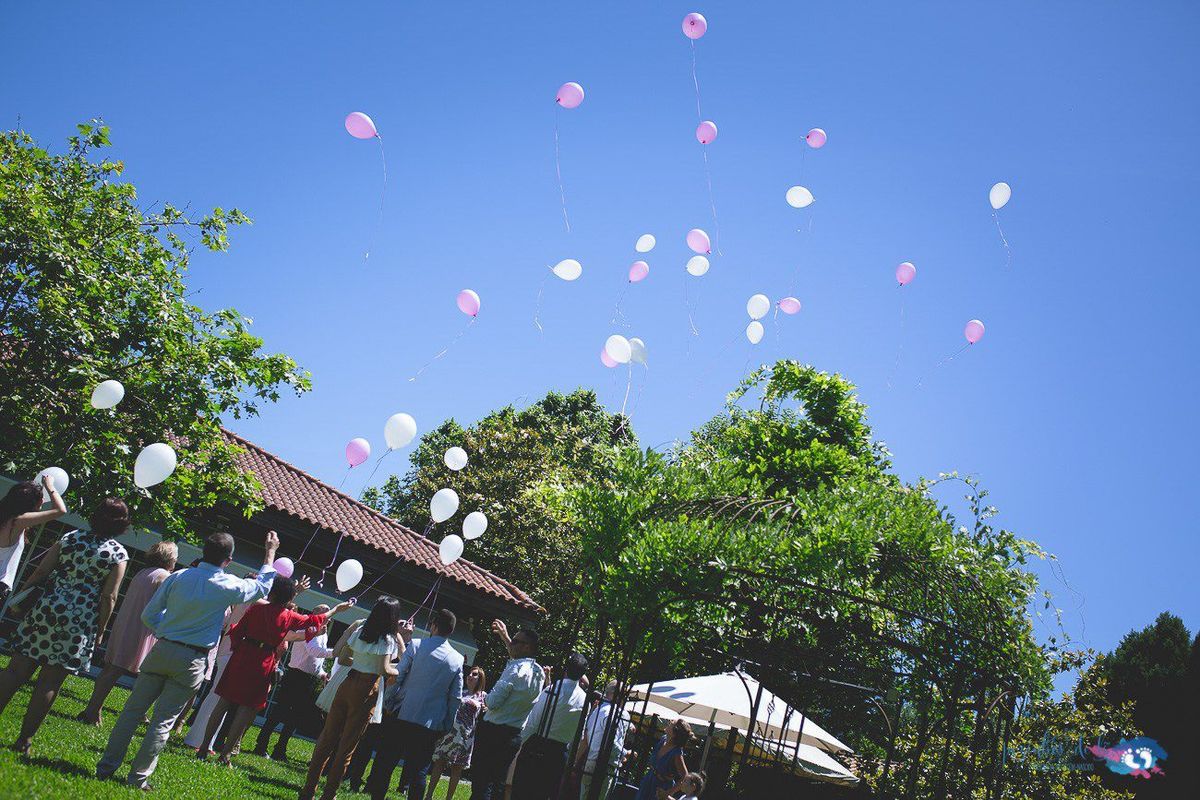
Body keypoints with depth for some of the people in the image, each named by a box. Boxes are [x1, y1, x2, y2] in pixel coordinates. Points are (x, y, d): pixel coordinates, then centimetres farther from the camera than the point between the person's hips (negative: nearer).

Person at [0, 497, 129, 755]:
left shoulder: (71, 538, 5)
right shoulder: (118, 554, -5)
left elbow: (40, 572, 5)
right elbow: (109, 597, -8)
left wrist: (21, 596, 17)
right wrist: (100, 631, 2)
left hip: (46, 609, 3)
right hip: (79, 623, -3)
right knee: (49, 683, 6)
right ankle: (24, 739, 14)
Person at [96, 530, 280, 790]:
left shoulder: (178, 577, -1)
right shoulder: (228, 586, -7)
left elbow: (149, 615, 3)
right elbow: (262, 586, 12)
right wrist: (270, 553, 21)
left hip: (162, 649, 3)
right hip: (192, 661, -2)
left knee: (133, 710, 12)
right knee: (163, 721, 5)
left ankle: (106, 766, 17)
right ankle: (138, 777, 11)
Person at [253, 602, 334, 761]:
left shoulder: (324, 635, 18)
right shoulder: (308, 629, -11)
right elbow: (314, 650, -28)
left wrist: (321, 673, 10)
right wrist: (335, 651, -36)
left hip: (310, 681, 9)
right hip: (296, 677, -9)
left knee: (296, 718, 11)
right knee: (278, 714, -4)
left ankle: (280, 750, 19)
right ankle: (261, 746, 6)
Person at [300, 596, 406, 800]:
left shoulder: (360, 631, 7)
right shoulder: (388, 639, -11)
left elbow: (341, 659, 12)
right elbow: (384, 669, -20)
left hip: (348, 683, 6)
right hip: (367, 691, -5)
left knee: (327, 737, 12)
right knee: (347, 746, 5)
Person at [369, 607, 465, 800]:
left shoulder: (416, 645, -5)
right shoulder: (457, 659, 3)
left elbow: (397, 676, -7)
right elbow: (456, 697, 5)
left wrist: (388, 703, 3)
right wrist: (447, 725, 13)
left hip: (402, 715, -2)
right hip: (431, 724, 2)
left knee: (386, 762, 10)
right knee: (419, 770, 9)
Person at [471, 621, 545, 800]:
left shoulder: (515, 670, -17)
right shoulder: (538, 672, 8)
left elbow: (492, 703, -19)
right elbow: (517, 658, 30)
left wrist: (487, 698, 3)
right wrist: (505, 637, 36)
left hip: (493, 731, -8)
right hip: (514, 736, 8)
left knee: (481, 782, -6)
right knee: (498, 783, 14)